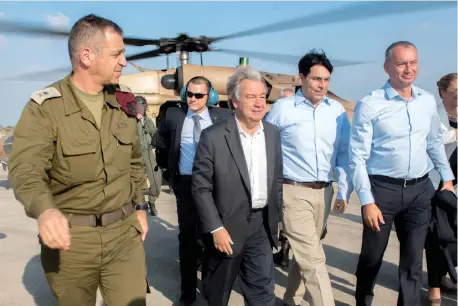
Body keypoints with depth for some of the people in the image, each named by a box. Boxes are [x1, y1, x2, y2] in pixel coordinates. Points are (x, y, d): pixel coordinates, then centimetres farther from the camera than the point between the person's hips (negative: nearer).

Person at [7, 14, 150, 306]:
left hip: (124, 231, 3)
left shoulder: (122, 102, 4)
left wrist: (140, 207, 13)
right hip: (70, 237, -3)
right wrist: (45, 210, -44)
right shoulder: (45, 107, -11)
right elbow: (25, 169, -24)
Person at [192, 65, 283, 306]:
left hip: (261, 225, 4)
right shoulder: (213, 136, -15)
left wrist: (276, 218, 12)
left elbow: (276, 179, 10)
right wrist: (215, 228, -15)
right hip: (226, 226, -3)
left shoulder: (273, 133, 2)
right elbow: (201, 187, -13)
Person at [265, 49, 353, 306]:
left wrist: (344, 192, 4)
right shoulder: (282, 108, -6)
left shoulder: (337, 110, 5)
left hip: (324, 192, 5)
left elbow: (344, 153, 9)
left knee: (306, 253, 17)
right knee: (313, 258, -5)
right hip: (293, 192, -4)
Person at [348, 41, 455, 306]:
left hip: (420, 189, 4)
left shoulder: (428, 101, 4)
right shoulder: (370, 105, -12)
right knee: (372, 256, 12)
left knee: (413, 260, 13)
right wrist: (367, 201, -15)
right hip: (382, 189, -4)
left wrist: (447, 177, 19)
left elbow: (435, 142, 19)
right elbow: (358, 157, -12)